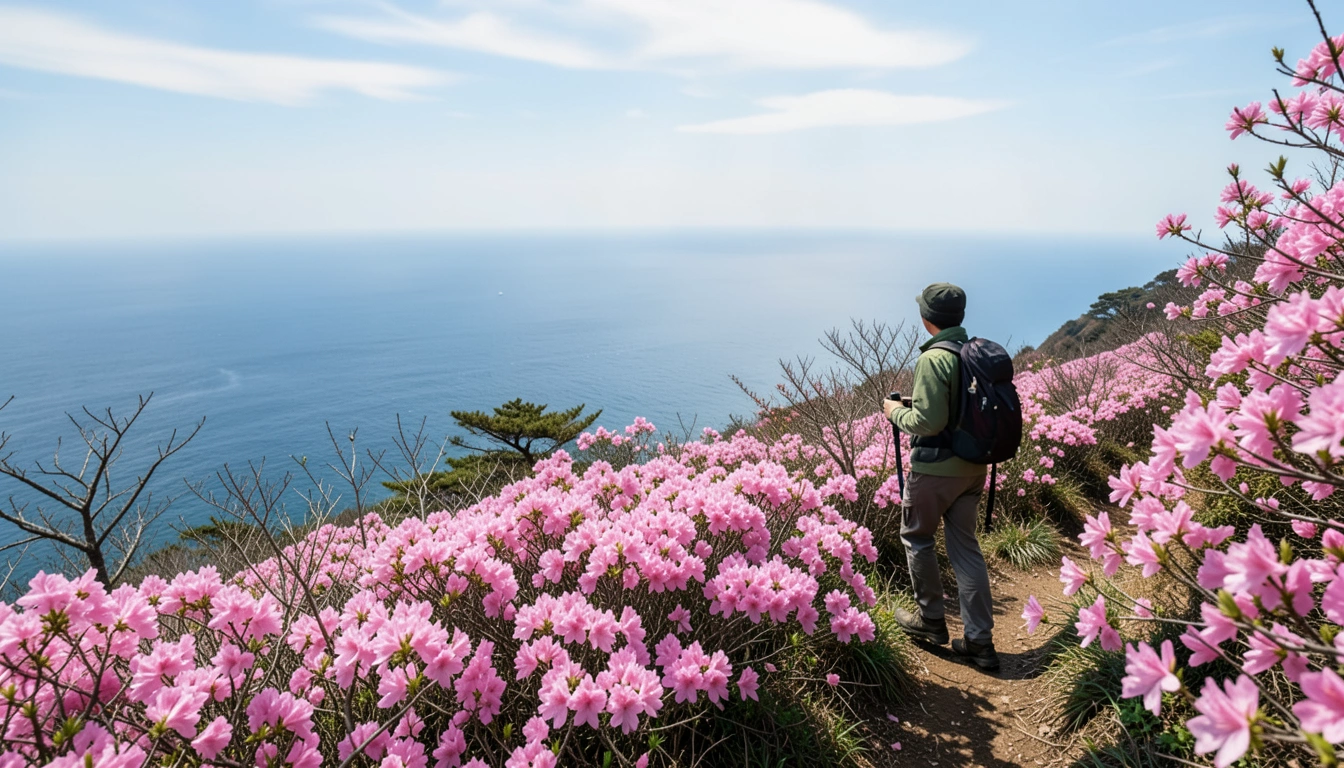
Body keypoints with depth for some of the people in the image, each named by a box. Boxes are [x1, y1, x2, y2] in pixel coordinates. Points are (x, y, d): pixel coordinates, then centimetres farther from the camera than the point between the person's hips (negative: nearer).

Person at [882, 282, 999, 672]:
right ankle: (980, 641, 15)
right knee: (965, 545, 12)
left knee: (916, 537, 14)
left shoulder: (933, 359, -20)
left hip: (935, 468, -7)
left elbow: (927, 421, -24)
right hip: (973, 466, 7)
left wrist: (896, 411, -4)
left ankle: (931, 619, 26)